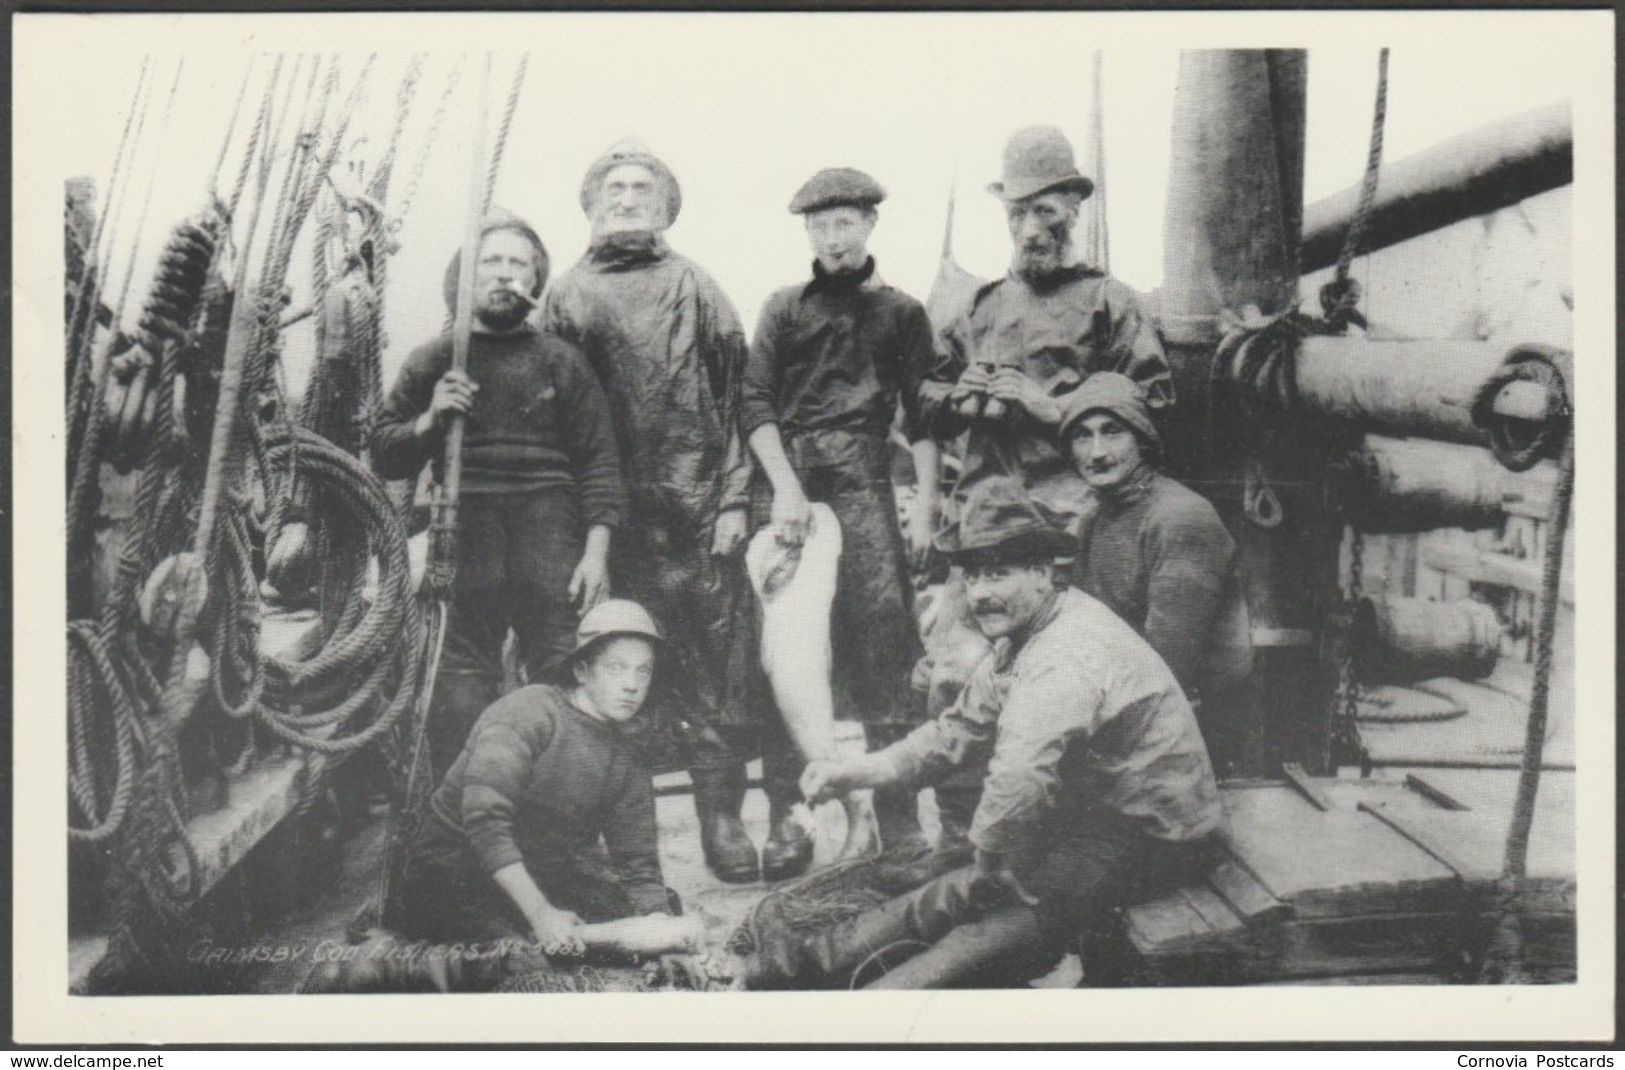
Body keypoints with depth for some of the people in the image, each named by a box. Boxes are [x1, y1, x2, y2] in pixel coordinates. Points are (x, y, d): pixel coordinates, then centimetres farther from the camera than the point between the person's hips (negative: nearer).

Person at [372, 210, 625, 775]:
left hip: (551, 545, 0)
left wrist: (596, 551, -3)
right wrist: (429, 421, -3)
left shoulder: (560, 359, 14)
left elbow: (598, 460, 8)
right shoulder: (432, 361, 16)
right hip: (463, 540, 1)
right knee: (462, 686, -5)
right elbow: (385, 459, 16)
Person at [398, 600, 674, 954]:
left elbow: (640, 871, 6)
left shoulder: (627, 767, 7)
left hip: (543, 877, 6)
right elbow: (484, 819, -28)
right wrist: (541, 914, -35)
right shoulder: (529, 712, -16)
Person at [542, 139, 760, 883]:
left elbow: (737, 400, 5)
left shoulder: (696, 290, 11)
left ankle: (723, 821, 9)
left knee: (717, 667, -1)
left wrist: (733, 501, -4)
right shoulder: (569, 296, 13)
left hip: (697, 512, 0)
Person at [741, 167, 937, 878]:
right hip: (786, 479, 1)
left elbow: (924, 418, 10)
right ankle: (785, 819, 4)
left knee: (884, 644, -4)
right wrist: (785, 487, -7)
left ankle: (899, 820, 3)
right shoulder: (784, 309, 15)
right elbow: (755, 403, 6)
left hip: (865, 482, -1)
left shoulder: (901, 312, 14)